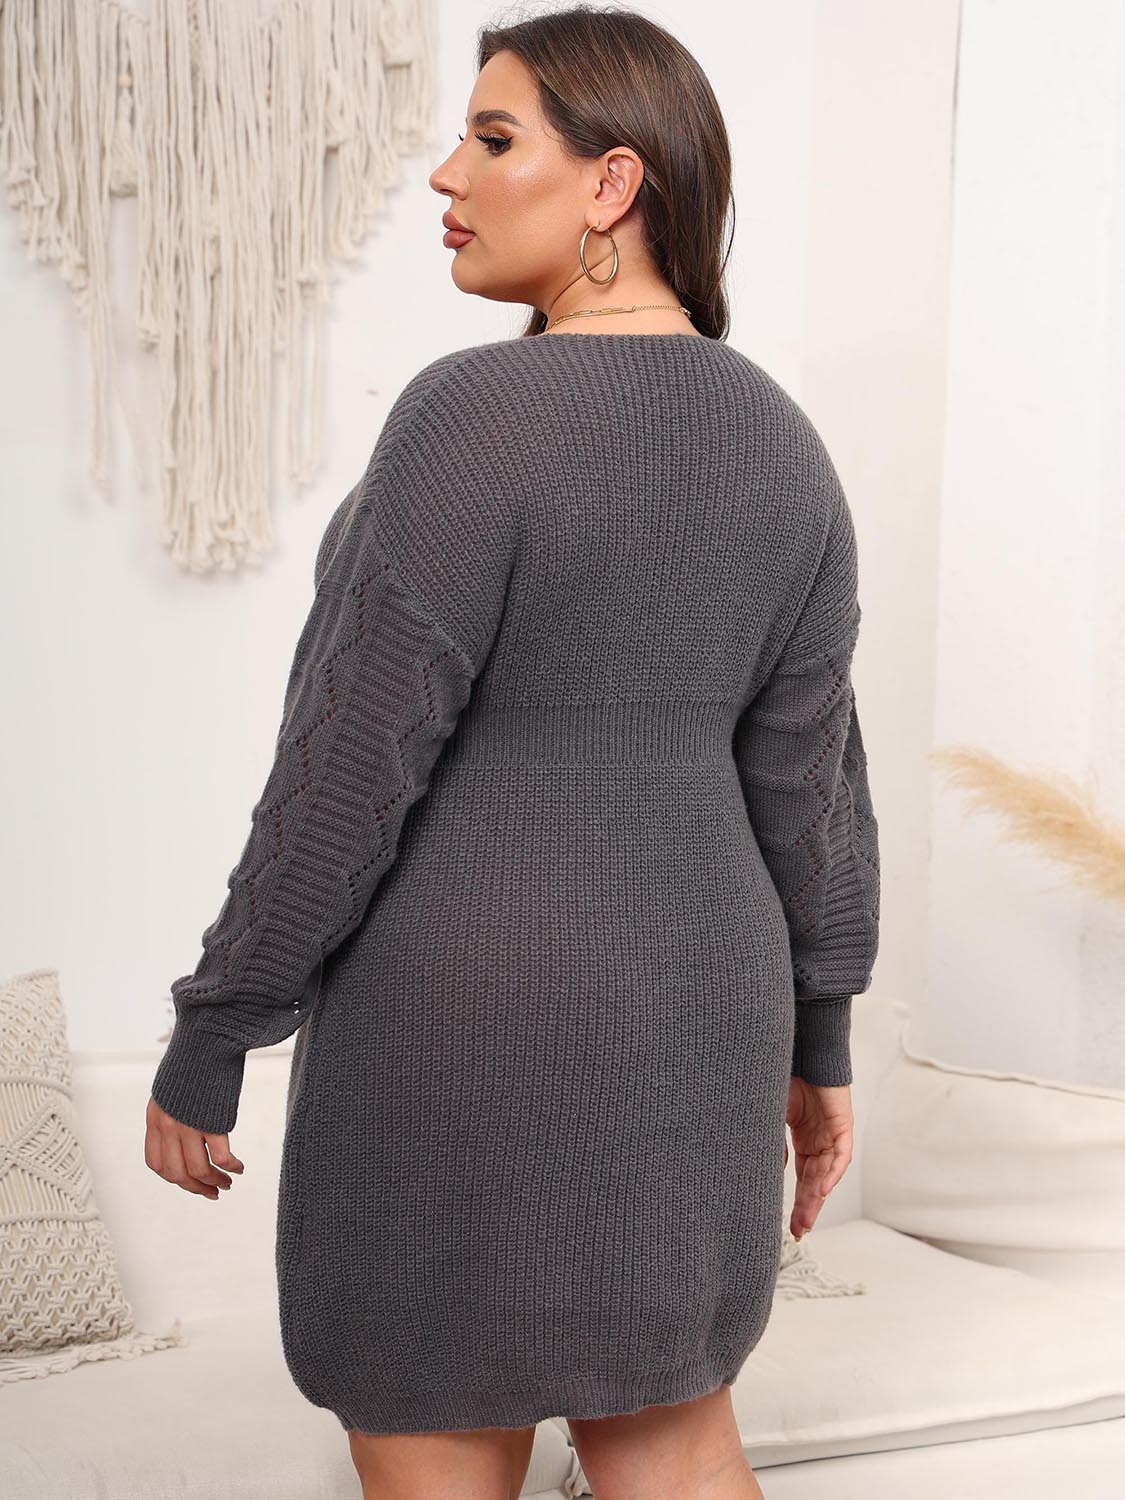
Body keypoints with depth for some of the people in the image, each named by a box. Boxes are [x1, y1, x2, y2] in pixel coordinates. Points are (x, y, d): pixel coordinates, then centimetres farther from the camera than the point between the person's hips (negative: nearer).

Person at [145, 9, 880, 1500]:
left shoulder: (478, 416, -19)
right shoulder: (777, 449, 3)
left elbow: (349, 768, -19)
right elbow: (806, 772, 6)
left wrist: (206, 1043, -9)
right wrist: (817, 1042, 16)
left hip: (465, 1032, -6)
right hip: (666, 1015, 6)